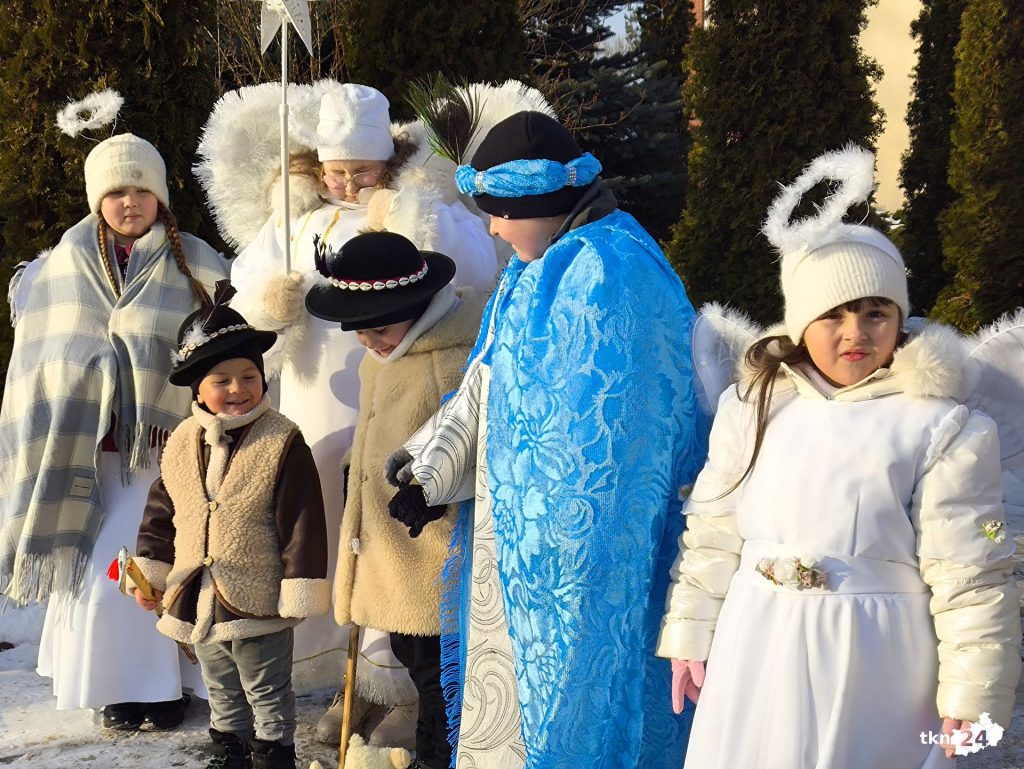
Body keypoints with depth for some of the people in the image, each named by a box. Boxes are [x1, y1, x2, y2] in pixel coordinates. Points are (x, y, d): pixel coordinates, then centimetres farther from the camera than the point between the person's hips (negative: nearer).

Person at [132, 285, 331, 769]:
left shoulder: (283, 443, -15)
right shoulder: (181, 444, 1)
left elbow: (302, 521, -15)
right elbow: (161, 511, 12)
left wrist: (299, 591, -16)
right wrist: (150, 571, 12)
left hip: (259, 603, -5)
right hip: (196, 599, 6)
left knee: (267, 693, 11)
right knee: (221, 691, 23)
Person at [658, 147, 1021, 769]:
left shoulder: (944, 431, -9)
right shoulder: (754, 408, 3)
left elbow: (971, 575, -8)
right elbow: (712, 535, 9)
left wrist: (972, 693, -9)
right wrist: (691, 636, 11)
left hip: (872, 670, -3)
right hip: (758, 657, 4)